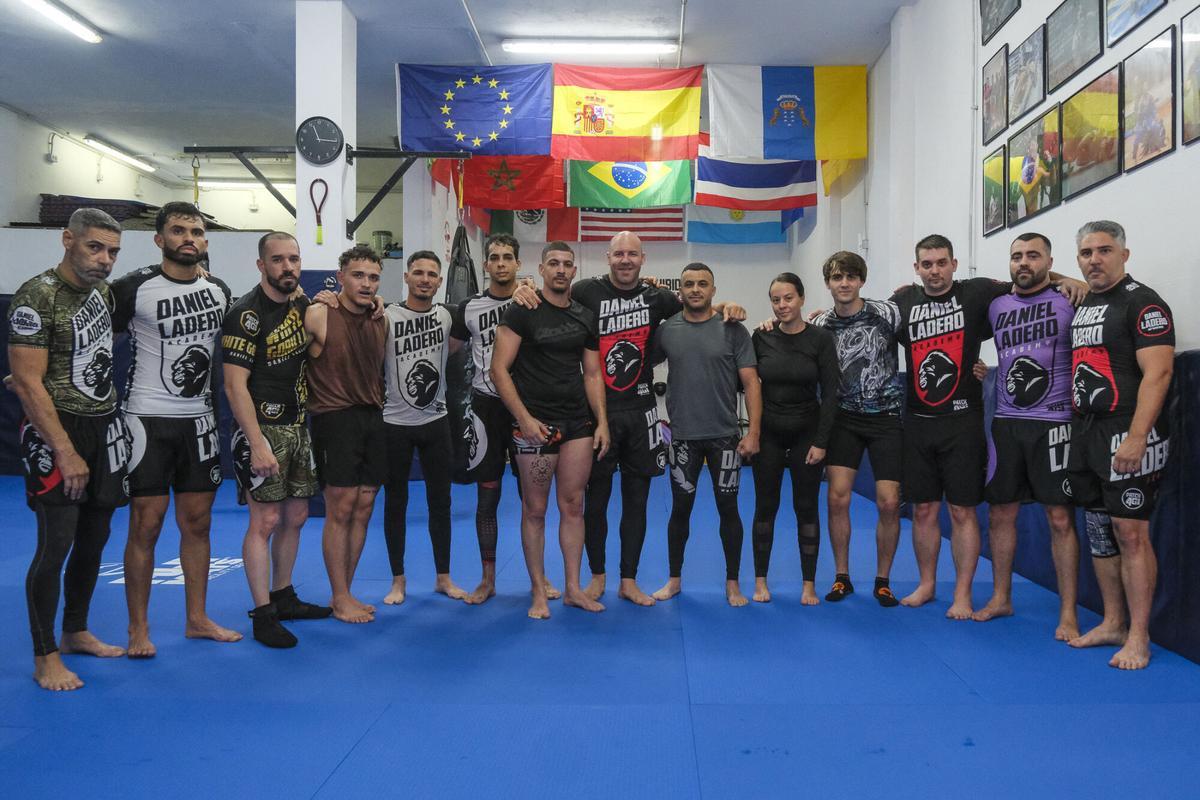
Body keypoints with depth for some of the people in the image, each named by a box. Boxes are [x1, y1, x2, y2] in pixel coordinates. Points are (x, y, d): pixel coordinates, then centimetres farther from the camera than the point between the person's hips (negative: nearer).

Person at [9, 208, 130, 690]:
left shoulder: (103, 290, 8)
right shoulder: (36, 297, -15)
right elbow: (27, 384, -18)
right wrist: (66, 452, -20)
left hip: (105, 429, 8)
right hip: (57, 432, -8)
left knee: (94, 538, 14)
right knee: (56, 544, -6)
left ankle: (75, 632, 30)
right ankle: (45, 658, 7)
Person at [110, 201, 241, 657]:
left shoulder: (220, 292, 7)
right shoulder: (134, 289, -9)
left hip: (199, 420, 5)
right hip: (147, 419, -5)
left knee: (197, 522, 10)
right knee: (146, 524, -1)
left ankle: (197, 619, 23)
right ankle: (138, 630, 13)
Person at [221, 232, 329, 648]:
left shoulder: (301, 302, 7)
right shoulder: (246, 314, -14)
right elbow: (235, 385, -17)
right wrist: (258, 444, -22)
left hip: (298, 426, 8)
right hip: (263, 428, -8)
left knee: (296, 516, 13)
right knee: (265, 521, -5)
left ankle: (284, 597, 27)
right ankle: (263, 615, 4)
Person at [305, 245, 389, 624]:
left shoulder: (380, 321, 9)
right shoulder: (318, 315, -9)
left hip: (374, 419, 6)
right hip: (336, 419, -6)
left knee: (363, 509, 8)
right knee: (341, 510, -3)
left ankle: (344, 594, 21)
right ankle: (340, 599, 10)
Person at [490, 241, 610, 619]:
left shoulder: (584, 317, 12)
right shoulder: (522, 311, -4)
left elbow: (592, 374, 15)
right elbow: (499, 369, -9)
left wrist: (602, 421, 4)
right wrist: (524, 418, -16)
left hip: (578, 422, 5)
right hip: (536, 424, -4)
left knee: (573, 506, 8)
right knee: (535, 509, 4)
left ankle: (572, 588, 19)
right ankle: (538, 592, 15)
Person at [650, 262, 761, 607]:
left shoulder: (732, 330, -2)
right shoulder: (666, 329, 2)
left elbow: (750, 382, -4)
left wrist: (753, 432, -10)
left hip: (725, 436, -1)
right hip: (683, 436, 1)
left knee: (728, 508, 6)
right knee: (681, 507, 10)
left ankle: (732, 583, 20)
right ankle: (674, 579, 24)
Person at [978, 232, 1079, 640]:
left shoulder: (1068, 302, -2)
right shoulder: (996, 307, 10)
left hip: (1053, 425, -4)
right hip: (1006, 423, 5)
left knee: (1061, 519, -1)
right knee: (1000, 514, 10)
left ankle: (1068, 614, 9)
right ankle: (1000, 598, 25)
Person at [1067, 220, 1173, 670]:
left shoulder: (1142, 303, -8)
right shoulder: (1080, 307, 16)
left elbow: (1158, 373, -17)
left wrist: (1135, 438, -24)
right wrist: (1077, 430, 14)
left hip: (1127, 437, -8)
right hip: (1085, 434, 8)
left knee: (1130, 533, -6)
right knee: (1099, 531, 12)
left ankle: (1139, 637, 4)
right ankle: (1112, 624, 23)